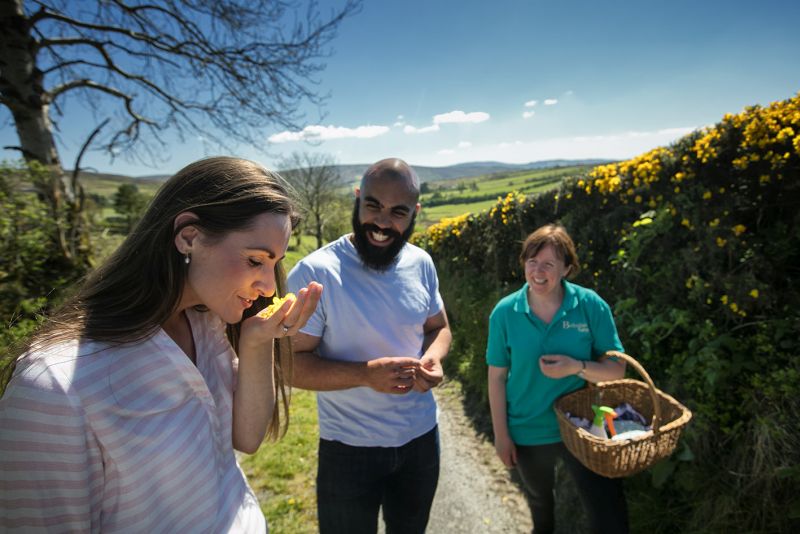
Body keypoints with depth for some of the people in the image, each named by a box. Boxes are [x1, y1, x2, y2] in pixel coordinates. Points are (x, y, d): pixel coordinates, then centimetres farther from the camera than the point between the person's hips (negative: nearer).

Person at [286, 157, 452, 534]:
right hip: (349, 449, -4)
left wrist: (433, 359, -14)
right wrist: (365, 374, -33)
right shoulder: (314, 273, -21)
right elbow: (291, 363, -18)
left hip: (422, 437, 5)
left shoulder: (421, 264, -5)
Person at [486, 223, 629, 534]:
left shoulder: (591, 305, -14)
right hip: (527, 434, 2)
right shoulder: (504, 312, -14)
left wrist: (577, 367, -27)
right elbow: (497, 378, -7)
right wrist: (501, 435, -4)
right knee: (538, 499, 28)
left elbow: (617, 370, -7)